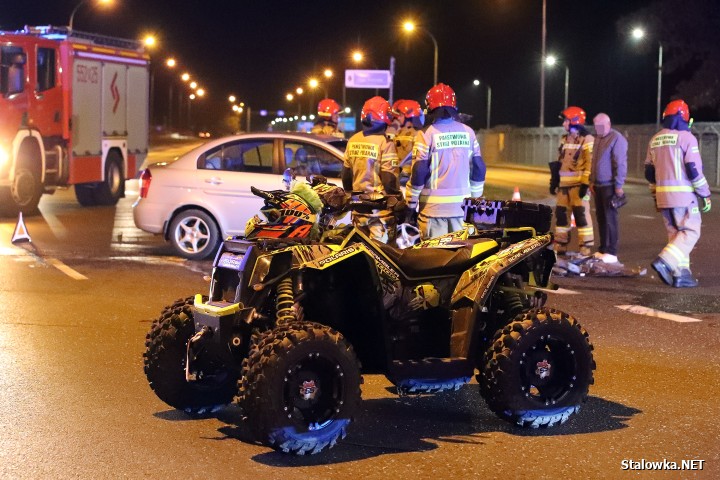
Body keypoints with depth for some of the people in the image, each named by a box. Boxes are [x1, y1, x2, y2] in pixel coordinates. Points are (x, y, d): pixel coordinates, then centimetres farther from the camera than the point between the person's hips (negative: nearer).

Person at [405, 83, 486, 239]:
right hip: (461, 204, 4)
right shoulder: (468, 132, 5)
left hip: (434, 206, -4)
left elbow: (418, 172, -11)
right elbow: (479, 169, 9)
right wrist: (475, 197, 19)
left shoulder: (426, 134, -8)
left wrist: (410, 201, -1)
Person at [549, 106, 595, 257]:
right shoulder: (565, 139, 18)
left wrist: (585, 183, -20)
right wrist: (554, 181, 18)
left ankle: (586, 248, -6)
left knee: (581, 215, -9)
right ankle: (560, 246, 17)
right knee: (560, 214, 9)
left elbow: (590, 163, -14)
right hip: (564, 184, 8)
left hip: (578, 185, -8)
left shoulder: (587, 140, -9)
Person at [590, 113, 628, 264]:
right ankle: (603, 249, 16)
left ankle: (611, 253, -6)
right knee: (601, 217, 10)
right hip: (598, 185, 8)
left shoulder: (616, 139, -12)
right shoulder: (597, 138, 16)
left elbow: (620, 164, -16)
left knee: (610, 218, -7)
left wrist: (619, 185, -18)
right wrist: (592, 181, 19)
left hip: (610, 185, -8)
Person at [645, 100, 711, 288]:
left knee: (675, 234, 12)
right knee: (690, 232, -1)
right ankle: (665, 262, -17)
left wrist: (656, 194, 24)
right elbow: (694, 170, -13)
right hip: (683, 195, -7)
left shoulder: (655, 140, 12)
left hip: (663, 195, 7)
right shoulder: (686, 138, -9)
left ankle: (680, 274, 9)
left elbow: (649, 172, 15)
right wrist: (705, 195, -5)